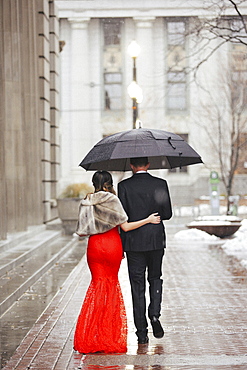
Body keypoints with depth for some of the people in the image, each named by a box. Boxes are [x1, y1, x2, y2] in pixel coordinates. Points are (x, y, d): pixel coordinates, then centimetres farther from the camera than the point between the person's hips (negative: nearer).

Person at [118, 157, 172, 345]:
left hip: (134, 242, -1)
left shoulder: (124, 186, -6)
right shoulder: (160, 184, -2)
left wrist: (121, 243, 3)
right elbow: (167, 214, -1)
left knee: (137, 286, 5)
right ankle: (155, 314, -3)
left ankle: (142, 332, 6)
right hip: (156, 240, 1)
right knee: (155, 278, 20)